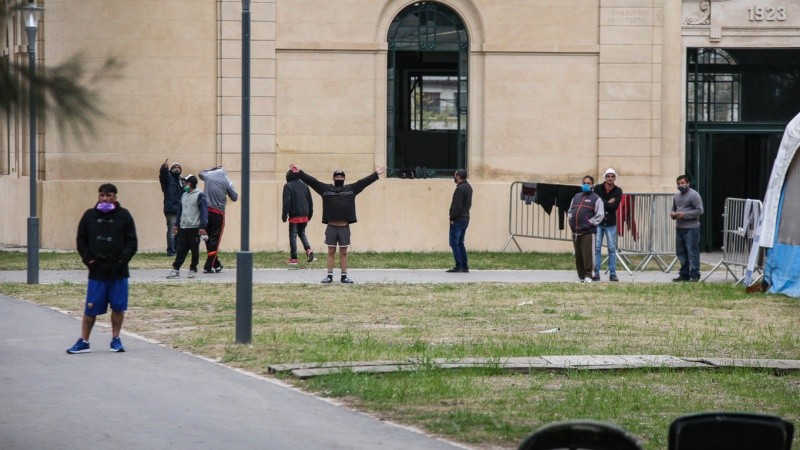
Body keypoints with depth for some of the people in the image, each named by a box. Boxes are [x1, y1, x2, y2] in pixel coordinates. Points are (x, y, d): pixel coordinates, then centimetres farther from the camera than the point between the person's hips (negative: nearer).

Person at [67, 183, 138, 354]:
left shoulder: (124, 216, 3)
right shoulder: (89, 216, 7)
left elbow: (132, 242, 2)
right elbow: (81, 241, 10)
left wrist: (122, 260, -10)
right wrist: (88, 260, -2)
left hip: (118, 272, 0)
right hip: (96, 272, 1)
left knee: (118, 307, 3)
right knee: (91, 308, 0)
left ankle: (116, 339, 16)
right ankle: (83, 342, 7)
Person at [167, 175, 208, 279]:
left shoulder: (200, 195, -7)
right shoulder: (184, 195, 15)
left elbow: (204, 211, -11)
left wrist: (202, 227, -17)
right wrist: (177, 225, 19)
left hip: (194, 228, -6)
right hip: (183, 227, 6)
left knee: (195, 250, 3)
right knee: (181, 250, 3)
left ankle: (193, 269, 13)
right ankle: (176, 270, 1)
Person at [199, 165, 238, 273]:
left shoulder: (208, 175, 5)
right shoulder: (226, 181, -3)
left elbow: (201, 173, 30)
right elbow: (235, 197, 4)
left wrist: (214, 168, 34)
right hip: (218, 213, -4)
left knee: (209, 239, 13)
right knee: (215, 240, 1)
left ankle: (216, 265, 21)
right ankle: (208, 266, -5)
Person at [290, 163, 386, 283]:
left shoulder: (351, 189, 9)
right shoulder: (325, 189, 7)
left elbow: (364, 181, 11)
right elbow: (311, 181, 4)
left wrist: (376, 174, 8)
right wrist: (299, 173, -1)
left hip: (344, 227, 0)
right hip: (331, 227, 0)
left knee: (343, 252, 5)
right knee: (331, 252, 5)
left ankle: (344, 276, 9)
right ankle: (329, 275, 8)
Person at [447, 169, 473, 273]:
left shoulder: (460, 189, -18)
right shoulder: (468, 187, 14)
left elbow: (457, 206, -23)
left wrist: (452, 218, -15)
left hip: (458, 220, -10)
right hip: (465, 218, 10)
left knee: (454, 243, -5)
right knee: (460, 243, 15)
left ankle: (459, 266, -8)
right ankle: (465, 266, 13)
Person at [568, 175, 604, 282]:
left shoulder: (595, 198, 1)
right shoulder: (576, 197, 20)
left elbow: (600, 215, -6)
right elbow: (570, 211, 27)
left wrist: (590, 223, -11)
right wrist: (570, 219, 11)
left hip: (587, 232, -6)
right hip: (575, 232, 6)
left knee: (587, 254, -11)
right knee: (578, 255, 7)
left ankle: (588, 275, -8)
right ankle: (581, 276, 13)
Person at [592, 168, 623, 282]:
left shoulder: (618, 191, 2)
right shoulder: (598, 188, 0)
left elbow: (615, 206, -10)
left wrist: (603, 203, -11)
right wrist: (608, 203, -11)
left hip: (611, 223, 1)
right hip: (598, 222, -1)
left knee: (612, 249, 3)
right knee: (597, 248, -1)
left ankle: (612, 273, 6)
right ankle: (596, 273, 2)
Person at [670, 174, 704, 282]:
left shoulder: (694, 195, -8)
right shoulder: (677, 196, 17)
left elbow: (699, 211, -14)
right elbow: (674, 208, 29)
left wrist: (684, 215, -18)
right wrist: (672, 214, 5)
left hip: (691, 228, -8)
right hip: (679, 228, 8)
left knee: (692, 252, -7)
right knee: (681, 253, 11)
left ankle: (694, 275, -5)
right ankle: (684, 274, 19)